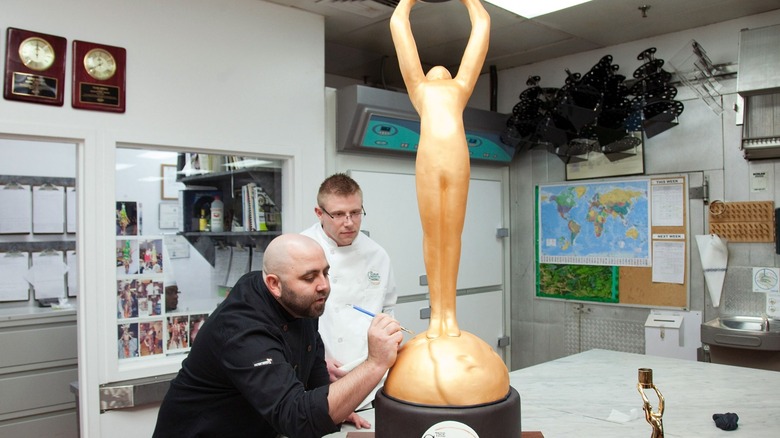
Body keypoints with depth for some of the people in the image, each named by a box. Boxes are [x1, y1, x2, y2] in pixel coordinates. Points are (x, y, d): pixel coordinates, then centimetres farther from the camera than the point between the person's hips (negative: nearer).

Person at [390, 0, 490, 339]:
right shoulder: (418, 87, 29)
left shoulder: (461, 86, 30)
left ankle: (450, 312, 5)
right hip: (428, 159, -1)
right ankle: (436, 312, 5)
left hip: (458, 160, 1)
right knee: (432, 236, 0)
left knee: (452, 235, 1)